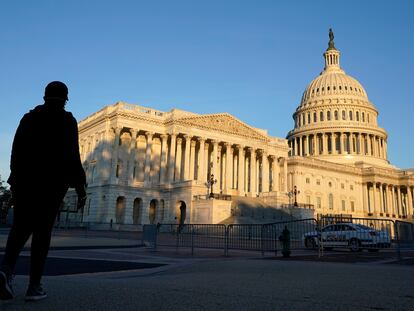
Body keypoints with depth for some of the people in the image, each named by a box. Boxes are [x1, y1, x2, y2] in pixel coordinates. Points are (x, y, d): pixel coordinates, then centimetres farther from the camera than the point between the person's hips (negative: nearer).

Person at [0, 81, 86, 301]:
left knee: (21, 226, 9)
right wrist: (80, 186, -7)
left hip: (25, 178, 4)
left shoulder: (28, 118, 13)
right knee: (42, 231, 0)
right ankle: (34, 286, 0)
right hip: (53, 180, -3)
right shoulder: (67, 121, -1)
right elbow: (71, 155, -10)